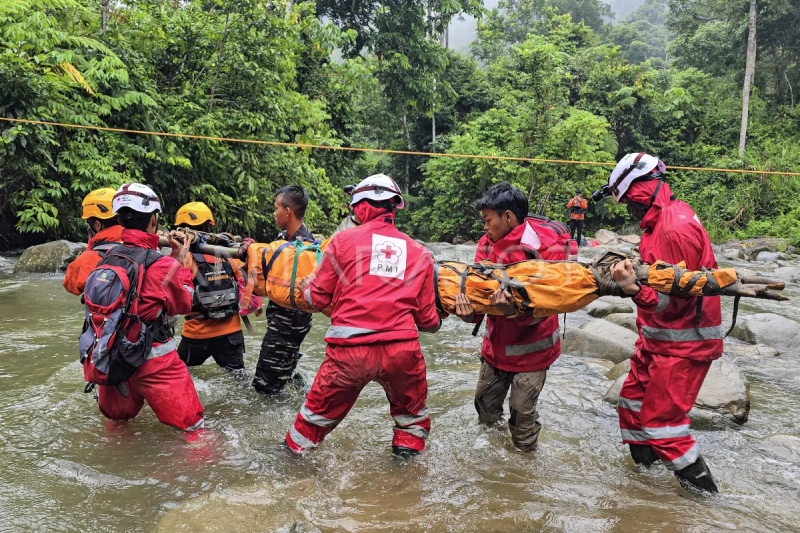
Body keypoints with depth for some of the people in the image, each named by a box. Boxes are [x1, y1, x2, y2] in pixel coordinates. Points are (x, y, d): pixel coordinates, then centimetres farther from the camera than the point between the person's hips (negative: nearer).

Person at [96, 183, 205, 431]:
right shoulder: (161, 265, -19)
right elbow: (182, 305, -2)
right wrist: (180, 263, 5)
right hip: (154, 362, -6)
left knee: (116, 422, 28)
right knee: (192, 428, 5)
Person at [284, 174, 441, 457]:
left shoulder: (343, 239, 1)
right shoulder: (419, 252, 7)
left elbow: (318, 298, 6)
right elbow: (427, 318, 9)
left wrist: (306, 287, 28)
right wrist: (436, 323, 32)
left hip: (350, 351, 0)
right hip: (402, 349, 1)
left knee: (320, 411, 22)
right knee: (412, 411, 27)